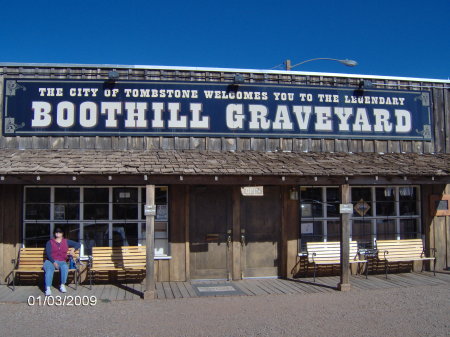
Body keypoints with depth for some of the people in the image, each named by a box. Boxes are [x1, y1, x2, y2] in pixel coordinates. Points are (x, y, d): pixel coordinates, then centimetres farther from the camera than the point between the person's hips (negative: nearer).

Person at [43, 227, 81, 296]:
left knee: (65, 267, -35)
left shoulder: (66, 242, 18)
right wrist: (54, 262, -16)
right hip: (51, 261, -1)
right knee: (49, 269, -36)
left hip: (62, 262, 1)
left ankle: (62, 285, -26)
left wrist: (73, 249, -4)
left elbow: (78, 244, 18)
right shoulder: (50, 242, 12)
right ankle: (48, 288, -46)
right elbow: (48, 253, 0)